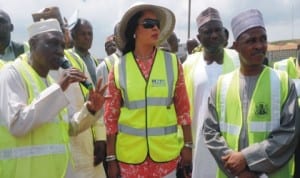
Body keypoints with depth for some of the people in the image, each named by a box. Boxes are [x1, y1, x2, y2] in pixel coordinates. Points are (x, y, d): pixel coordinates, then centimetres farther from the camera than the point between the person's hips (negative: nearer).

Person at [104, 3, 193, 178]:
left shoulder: (172, 62, -1)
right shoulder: (119, 68, -3)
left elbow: (183, 107, 3)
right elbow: (111, 115, 1)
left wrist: (188, 145, 3)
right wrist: (111, 158, 1)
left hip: (166, 151, 1)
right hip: (130, 154, 0)